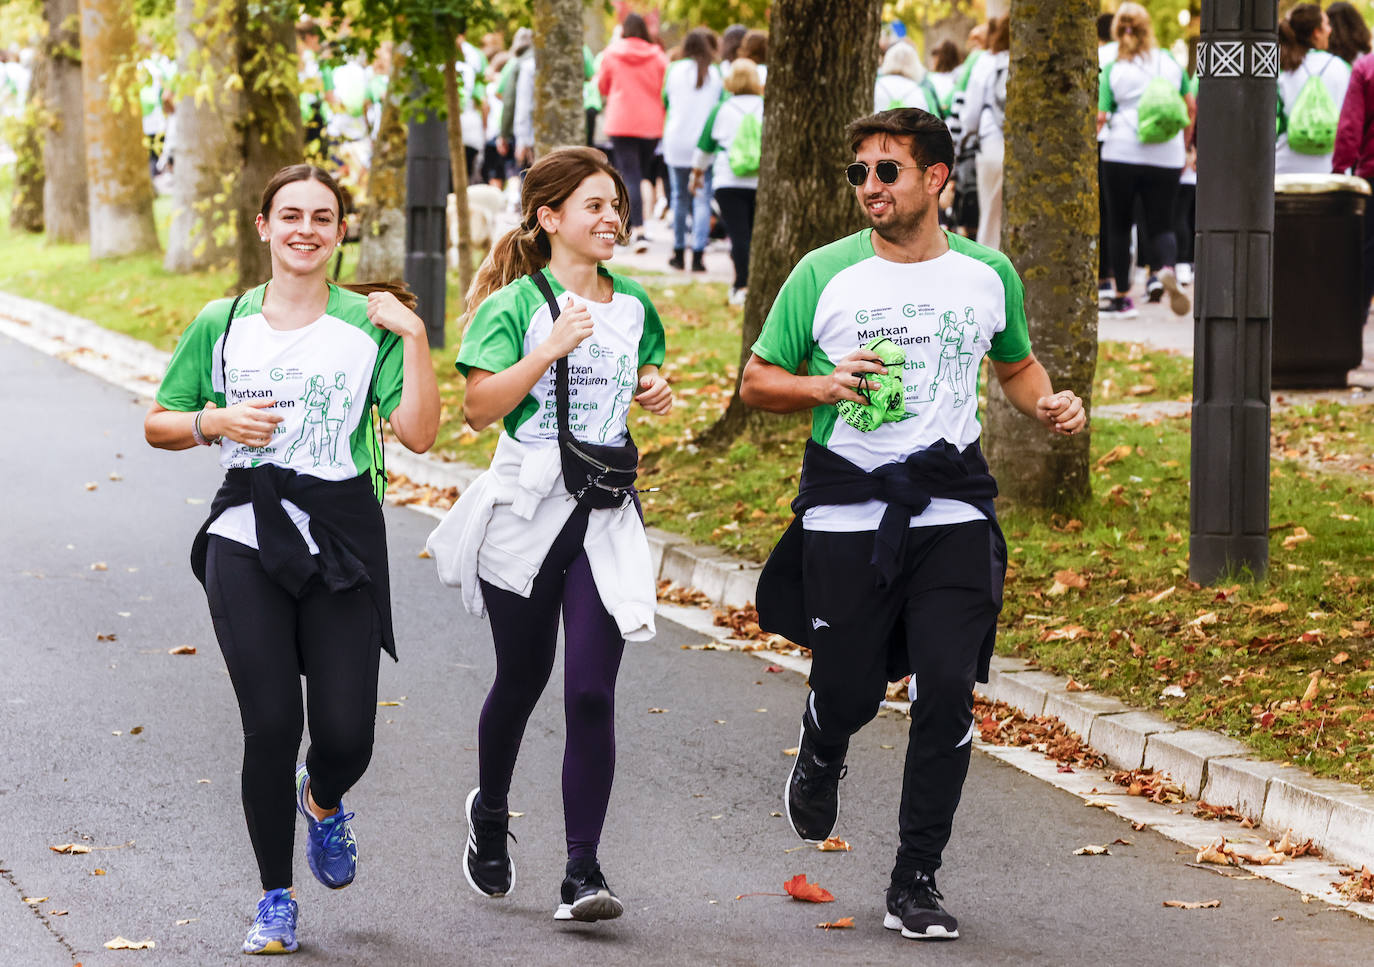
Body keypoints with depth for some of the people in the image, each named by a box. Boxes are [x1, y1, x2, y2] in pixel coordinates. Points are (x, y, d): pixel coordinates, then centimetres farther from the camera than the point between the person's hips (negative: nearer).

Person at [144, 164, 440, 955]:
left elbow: (419, 433, -7)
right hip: (247, 538, 1)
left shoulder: (369, 325, 2)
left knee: (346, 733, -4)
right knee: (271, 725, -4)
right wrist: (216, 422, -6)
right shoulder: (222, 325, 7)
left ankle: (323, 800, 35)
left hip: (344, 541, -1)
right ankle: (275, 901, 13)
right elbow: (159, 425, 13)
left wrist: (415, 337, -14)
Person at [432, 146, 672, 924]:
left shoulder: (633, 305, 9)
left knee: (592, 692, -8)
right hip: (526, 510, -3)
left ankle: (584, 875, -7)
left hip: (606, 516, 3)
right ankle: (490, 817, 40)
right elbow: (480, 408, -15)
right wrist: (551, 349, -24)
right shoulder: (517, 304, -7)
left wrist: (658, 390, 3)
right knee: (521, 681, 12)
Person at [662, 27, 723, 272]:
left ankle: (679, 252, 16)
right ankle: (698, 254, -9)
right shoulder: (716, 74, -2)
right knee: (702, 199, -1)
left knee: (680, 198, 12)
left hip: (677, 143, 1)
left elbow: (665, 99, 11)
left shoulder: (675, 70, 1)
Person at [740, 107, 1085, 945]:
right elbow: (758, 381, 5)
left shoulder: (988, 274, 5)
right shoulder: (823, 275, -2)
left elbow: (1017, 364, 22)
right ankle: (821, 759, 42)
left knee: (948, 689, -10)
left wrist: (1050, 403, 1)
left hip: (951, 504, 1)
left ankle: (917, 882, 1)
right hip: (846, 507, -1)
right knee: (849, 692, 3)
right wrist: (823, 386, -14)